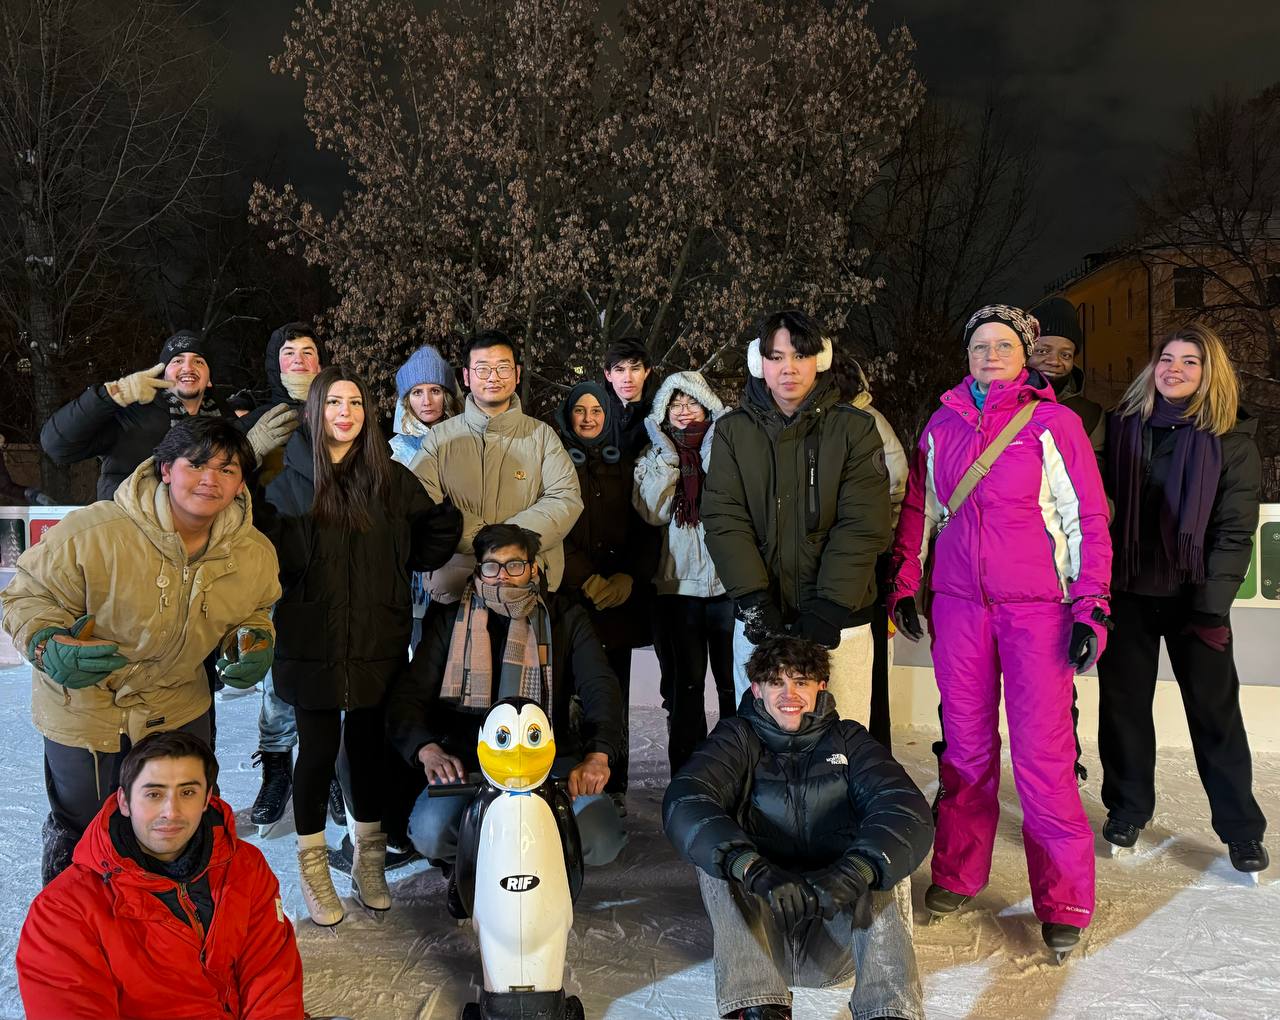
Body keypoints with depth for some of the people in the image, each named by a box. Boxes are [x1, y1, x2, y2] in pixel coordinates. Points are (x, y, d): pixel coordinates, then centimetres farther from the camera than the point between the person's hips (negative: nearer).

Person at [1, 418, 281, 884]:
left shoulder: (255, 555, -12)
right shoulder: (91, 532, -29)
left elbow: (253, 614, 7)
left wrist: (256, 645, -15)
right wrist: (48, 646, -36)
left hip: (178, 707, 4)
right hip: (83, 708, -4)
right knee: (77, 836, 16)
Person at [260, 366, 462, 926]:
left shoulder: (392, 479, 3)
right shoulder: (290, 482, -1)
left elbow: (441, 527, 10)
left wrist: (401, 567, 3)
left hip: (379, 642, 2)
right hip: (312, 642, -2)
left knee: (369, 745, 11)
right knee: (318, 749, 4)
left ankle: (369, 861, 27)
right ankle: (313, 868, 21)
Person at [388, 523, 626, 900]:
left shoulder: (565, 618, 7)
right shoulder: (451, 620, 8)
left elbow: (601, 687, -7)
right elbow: (407, 694, 1)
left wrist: (598, 755, -27)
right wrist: (427, 748, -22)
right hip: (469, 759, 0)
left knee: (600, 840, -25)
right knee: (430, 833, -29)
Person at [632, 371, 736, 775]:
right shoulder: (656, 455, 11)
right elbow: (654, 513, -7)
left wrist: (715, 455, -11)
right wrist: (667, 455, -7)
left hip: (728, 583, -1)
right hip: (678, 586, 1)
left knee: (734, 685, 4)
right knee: (684, 687, 7)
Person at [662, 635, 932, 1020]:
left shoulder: (848, 741, 5)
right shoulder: (737, 739, 3)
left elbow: (909, 810, -15)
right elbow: (683, 802, -19)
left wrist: (852, 872, -37)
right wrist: (754, 869, -38)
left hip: (836, 941, 0)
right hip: (757, 931, 0)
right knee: (720, 857, -24)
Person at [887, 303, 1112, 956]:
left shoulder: (1053, 424, 0)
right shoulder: (943, 425, 11)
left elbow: (1088, 517, 0)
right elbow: (918, 509, 17)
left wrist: (1091, 608, -6)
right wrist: (904, 585, 12)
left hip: (1037, 607, -3)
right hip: (958, 602, 3)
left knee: (1042, 752, -4)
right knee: (965, 744, 10)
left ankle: (1064, 901, 9)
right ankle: (956, 873, 24)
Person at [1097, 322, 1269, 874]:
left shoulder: (1231, 438, -2)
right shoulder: (1123, 426, 6)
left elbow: (1235, 530, -6)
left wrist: (1213, 603, -14)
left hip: (1193, 595, -2)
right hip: (1127, 590, 3)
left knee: (1215, 708, 3)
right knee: (1123, 701, 9)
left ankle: (1241, 829, 15)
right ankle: (1127, 809, 25)